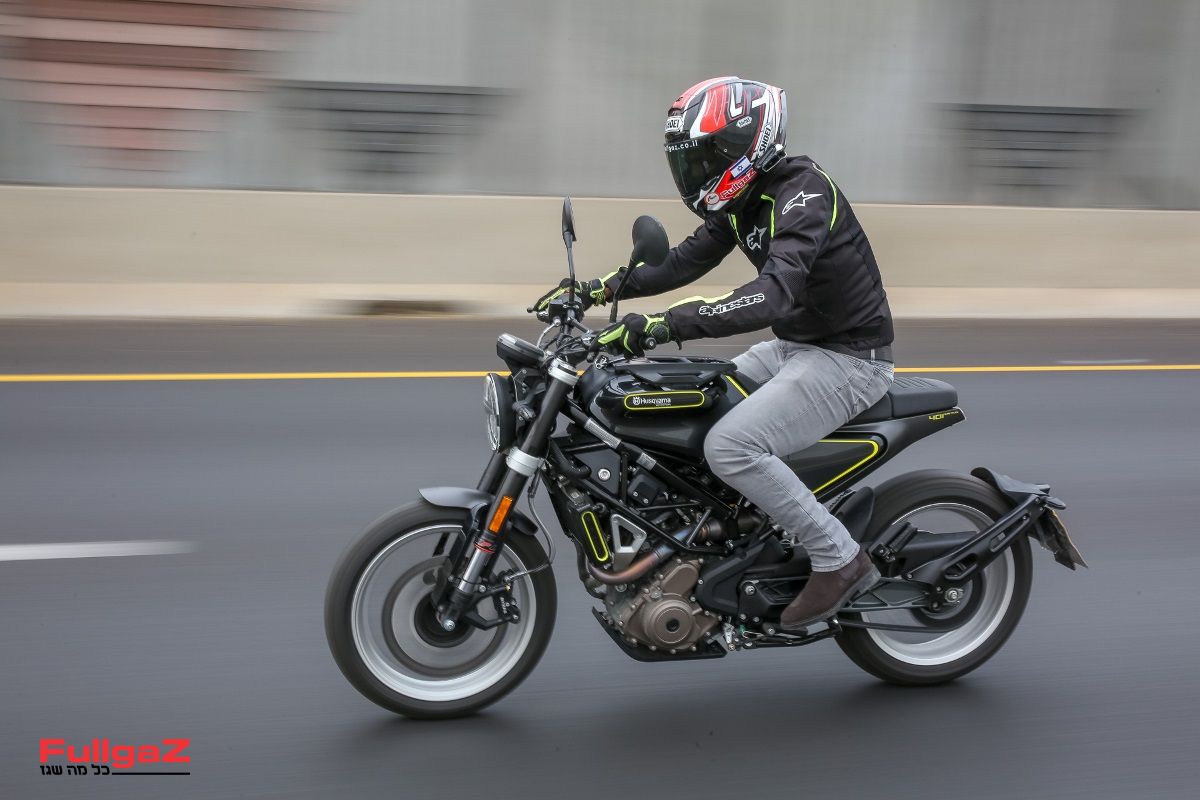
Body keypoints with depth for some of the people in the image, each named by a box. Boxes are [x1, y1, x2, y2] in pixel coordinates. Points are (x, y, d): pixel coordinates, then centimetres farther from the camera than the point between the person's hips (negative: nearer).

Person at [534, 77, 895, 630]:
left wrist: (665, 325, -45)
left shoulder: (804, 191, -24)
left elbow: (775, 295, -38)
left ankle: (840, 560, -12)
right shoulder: (743, 196, 5)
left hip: (848, 358, -10)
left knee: (729, 446, -25)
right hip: (792, 347, 10)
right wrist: (598, 289, 3)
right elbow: (689, 259, 14)